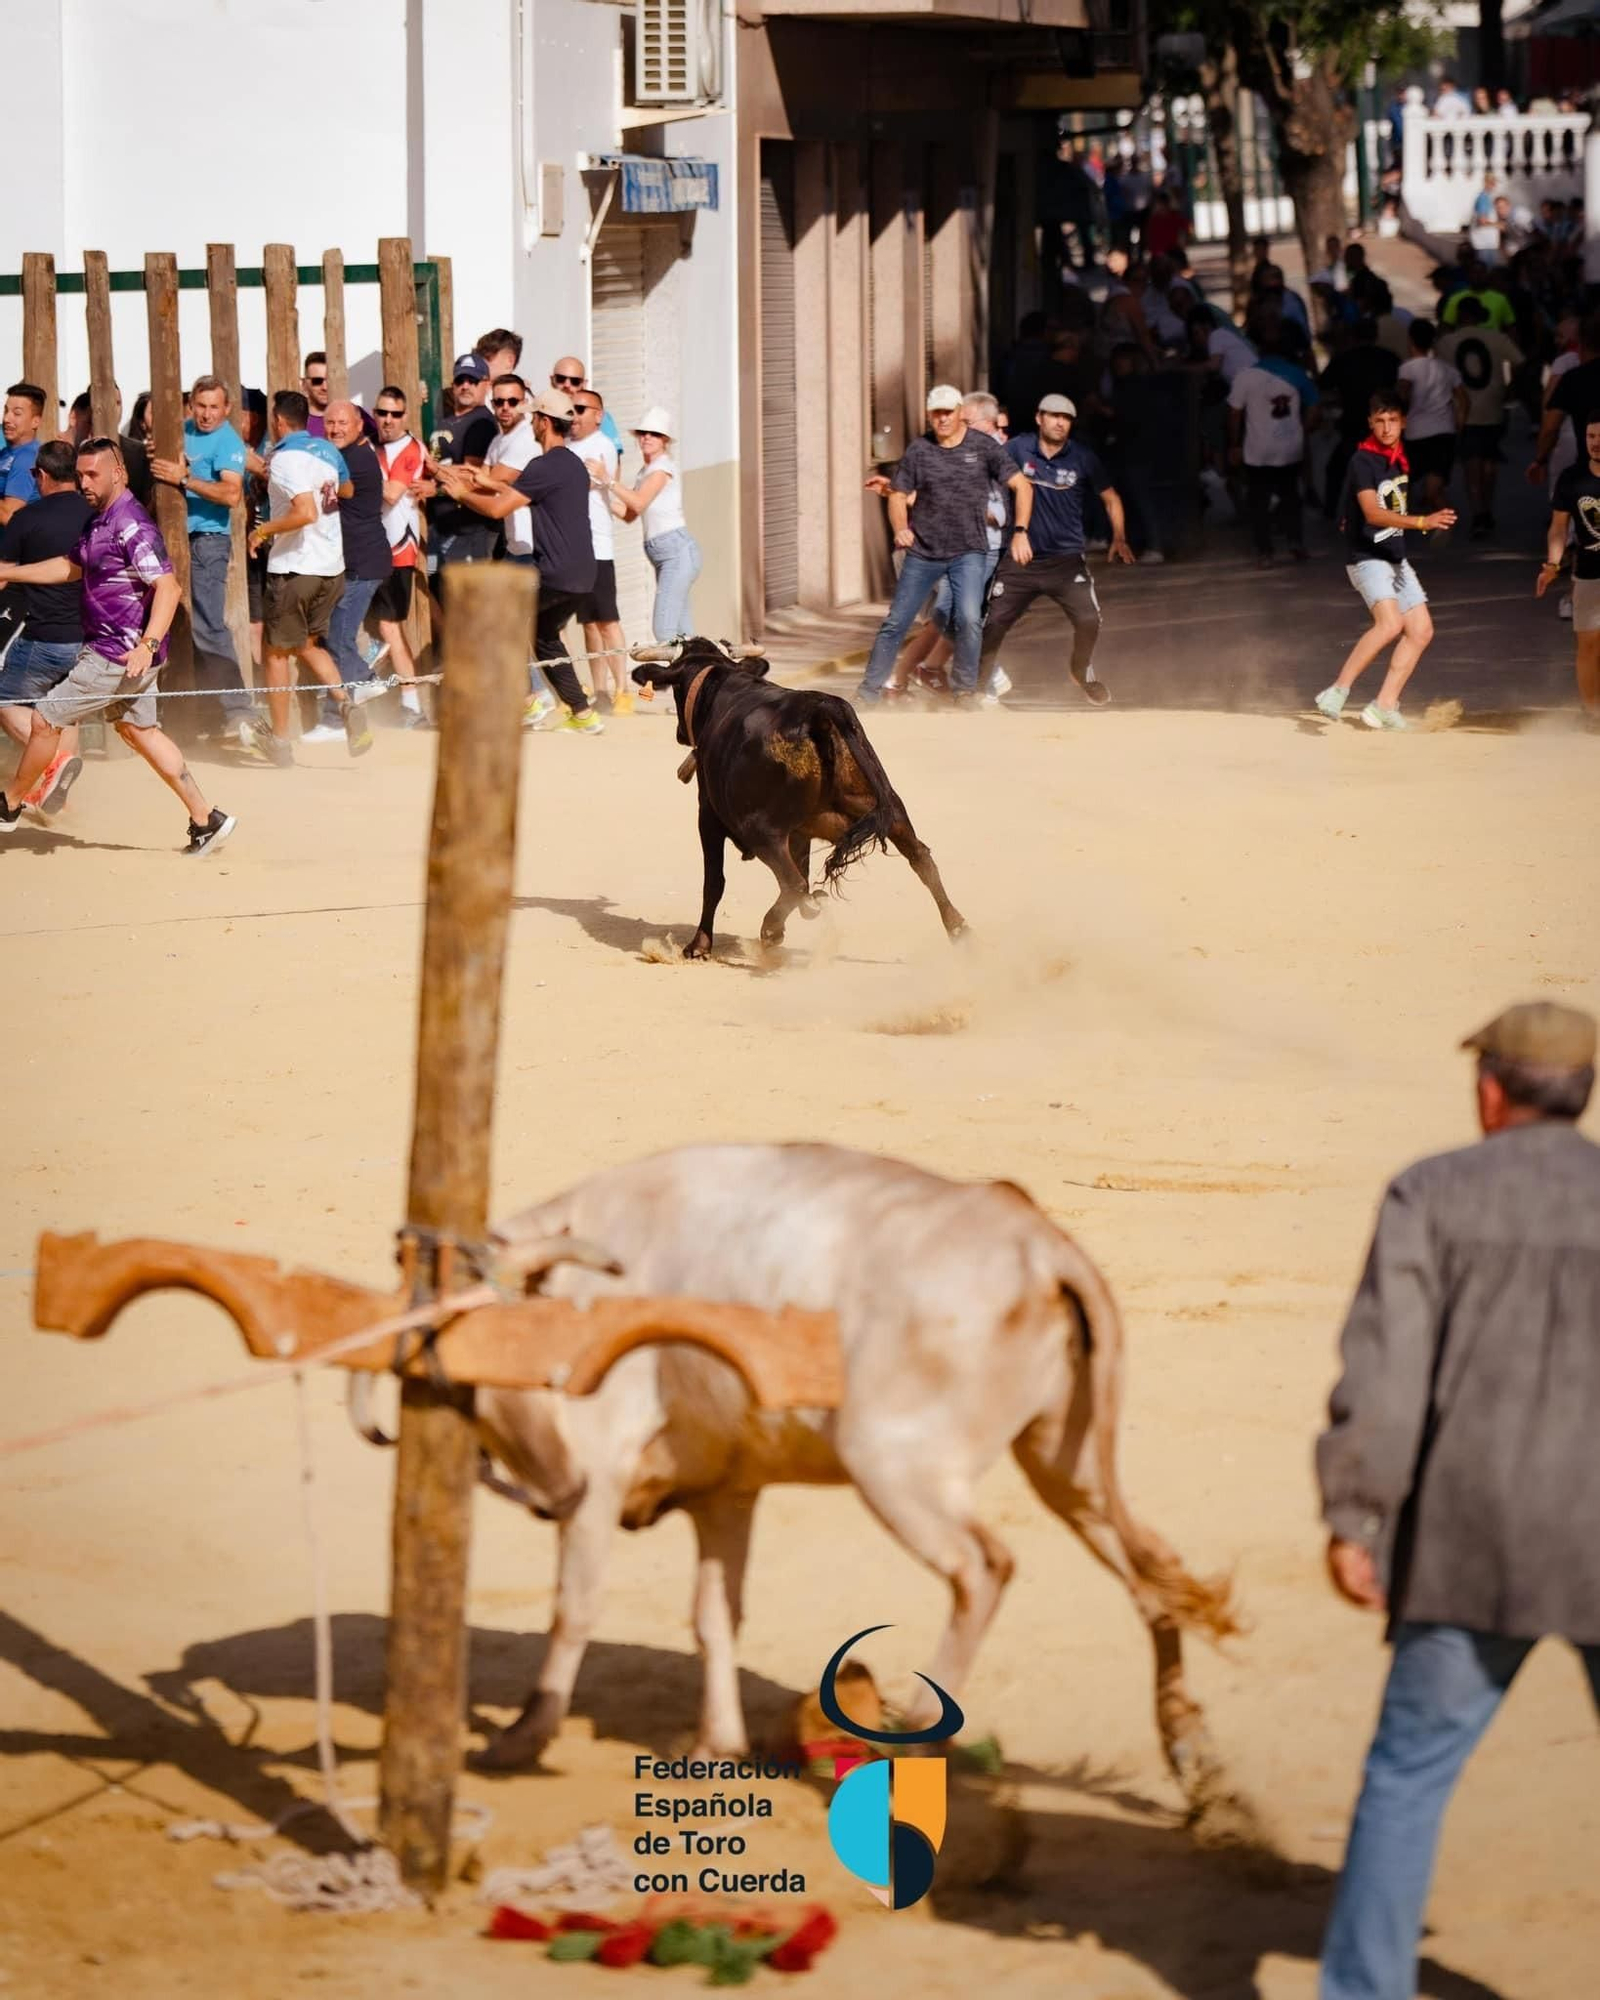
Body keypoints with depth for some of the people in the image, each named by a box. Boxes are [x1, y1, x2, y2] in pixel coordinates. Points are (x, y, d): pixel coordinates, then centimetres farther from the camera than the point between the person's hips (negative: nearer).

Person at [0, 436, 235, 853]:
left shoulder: (131, 526, -21)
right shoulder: (100, 521, 10)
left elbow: (168, 588, -27)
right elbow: (72, 567, 27)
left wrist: (148, 645, -36)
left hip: (120, 655, -10)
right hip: (108, 649, 10)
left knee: (46, 718, 0)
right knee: (137, 729, 17)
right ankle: (206, 819, 18)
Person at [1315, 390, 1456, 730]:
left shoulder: (1399, 458, 9)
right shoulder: (1363, 462, -16)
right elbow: (1373, 513, -29)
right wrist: (1421, 522, -39)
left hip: (1396, 558, 9)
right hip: (1367, 559, -9)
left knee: (1421, 629, 3)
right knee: (1390, 622, -27)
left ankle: (1385, 706, 5)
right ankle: (1338, 692, -22)